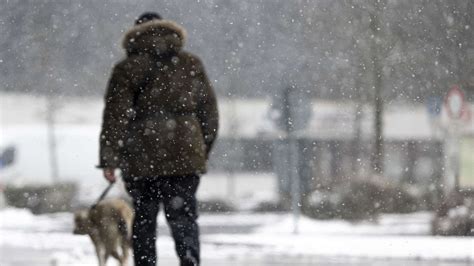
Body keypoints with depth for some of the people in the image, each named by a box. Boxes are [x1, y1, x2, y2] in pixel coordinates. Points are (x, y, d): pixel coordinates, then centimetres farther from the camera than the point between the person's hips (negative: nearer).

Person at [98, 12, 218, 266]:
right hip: (185, 158, 2)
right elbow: (209, 111, 13)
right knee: (184, 217, 1)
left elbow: (115, 118, -5)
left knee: (144, 220, 10)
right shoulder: (192, 65, 9)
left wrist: (109, 160, -4)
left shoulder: (127, 69, 0)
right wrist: (204, 148, 22)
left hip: (142, 159, -1)